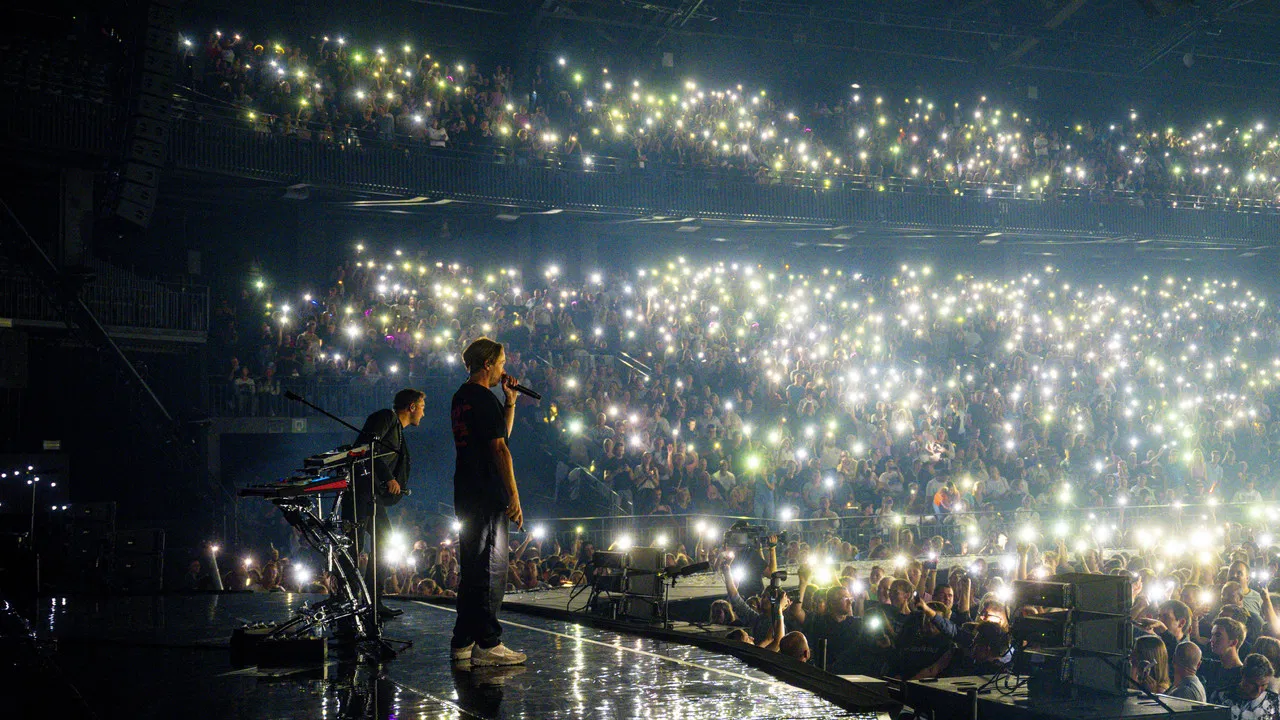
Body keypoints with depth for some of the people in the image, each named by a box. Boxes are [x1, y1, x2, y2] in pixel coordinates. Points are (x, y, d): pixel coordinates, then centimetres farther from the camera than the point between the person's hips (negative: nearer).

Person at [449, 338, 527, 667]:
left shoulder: (460, 397, 17)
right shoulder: (485, 399, -14)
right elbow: (499, 448, -18)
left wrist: (510, 400, 13)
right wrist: (514, 496, -18)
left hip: (466, 495, 10)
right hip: (488, 496, -10)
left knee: (472, 569, 14)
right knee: (491, 570, -6)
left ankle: (462, 642, 19)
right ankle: (487, 645, -4)